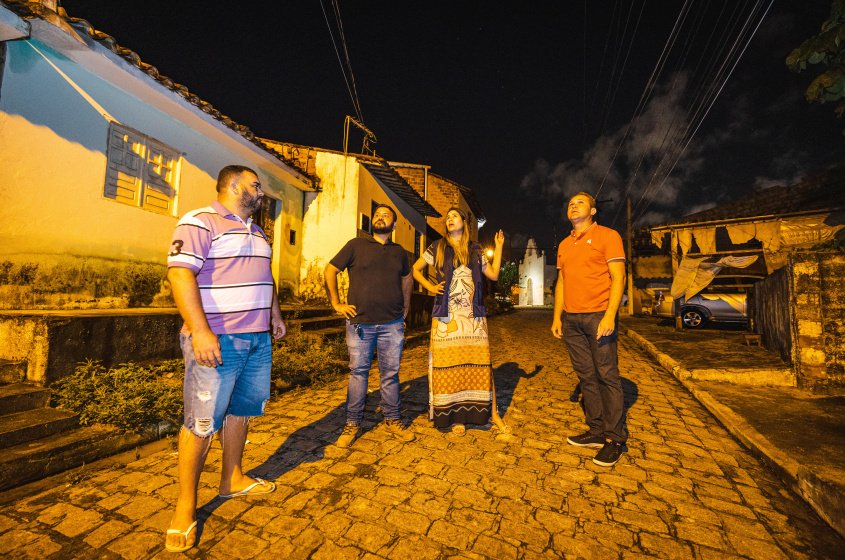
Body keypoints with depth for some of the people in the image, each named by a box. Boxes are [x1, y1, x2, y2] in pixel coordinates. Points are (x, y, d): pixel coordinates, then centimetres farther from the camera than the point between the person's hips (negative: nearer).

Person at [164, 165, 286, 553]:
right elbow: (180, 273, -19)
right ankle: (185, 505, 19)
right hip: (217, 340, -8)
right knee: (202, 422, 0)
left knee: (241, 410, 16)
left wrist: (275, 314, 22)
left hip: (258, 340, 8)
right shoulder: (199, 222, -8)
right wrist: (200, 331, -26)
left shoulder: (257, 232, 19)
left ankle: (231, 479, 34)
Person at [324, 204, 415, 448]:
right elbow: (330, 270, 6)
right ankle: (352, 423, 21)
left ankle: (392, 420, 25)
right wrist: (336, 303, 0)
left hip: (392, 324, 2)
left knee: (390, 373, 9)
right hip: (360, 322, -2)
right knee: (358, 372, 6)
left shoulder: (399, 252, 13)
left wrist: (405, 308, 19)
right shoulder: (356, 245, 3)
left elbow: (407, 278, 28)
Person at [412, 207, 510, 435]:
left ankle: (493, 413, 12)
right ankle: (457, 416, 14)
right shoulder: (437, 248, 8)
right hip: (446, 316, -1)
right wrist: (429, 286, -1)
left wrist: (498, 247, 12)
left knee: (481, 363, 1)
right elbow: (415, 269, 14)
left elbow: (494, 275, 13)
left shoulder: (475, 251, 13)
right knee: (449, 365, 1)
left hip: (474, 316, 1)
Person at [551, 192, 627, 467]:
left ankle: (616, 439, 9)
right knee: (586, 376, 9)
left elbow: (618, 277, -7)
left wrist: (610, 315, -17)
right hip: (571, 319, 6)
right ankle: (596, 431, 18)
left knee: (607, 376, -2)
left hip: (598, 316, -5)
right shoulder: (564, 245, 18)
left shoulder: (607, 236, 1)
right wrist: (557, 317, 11)